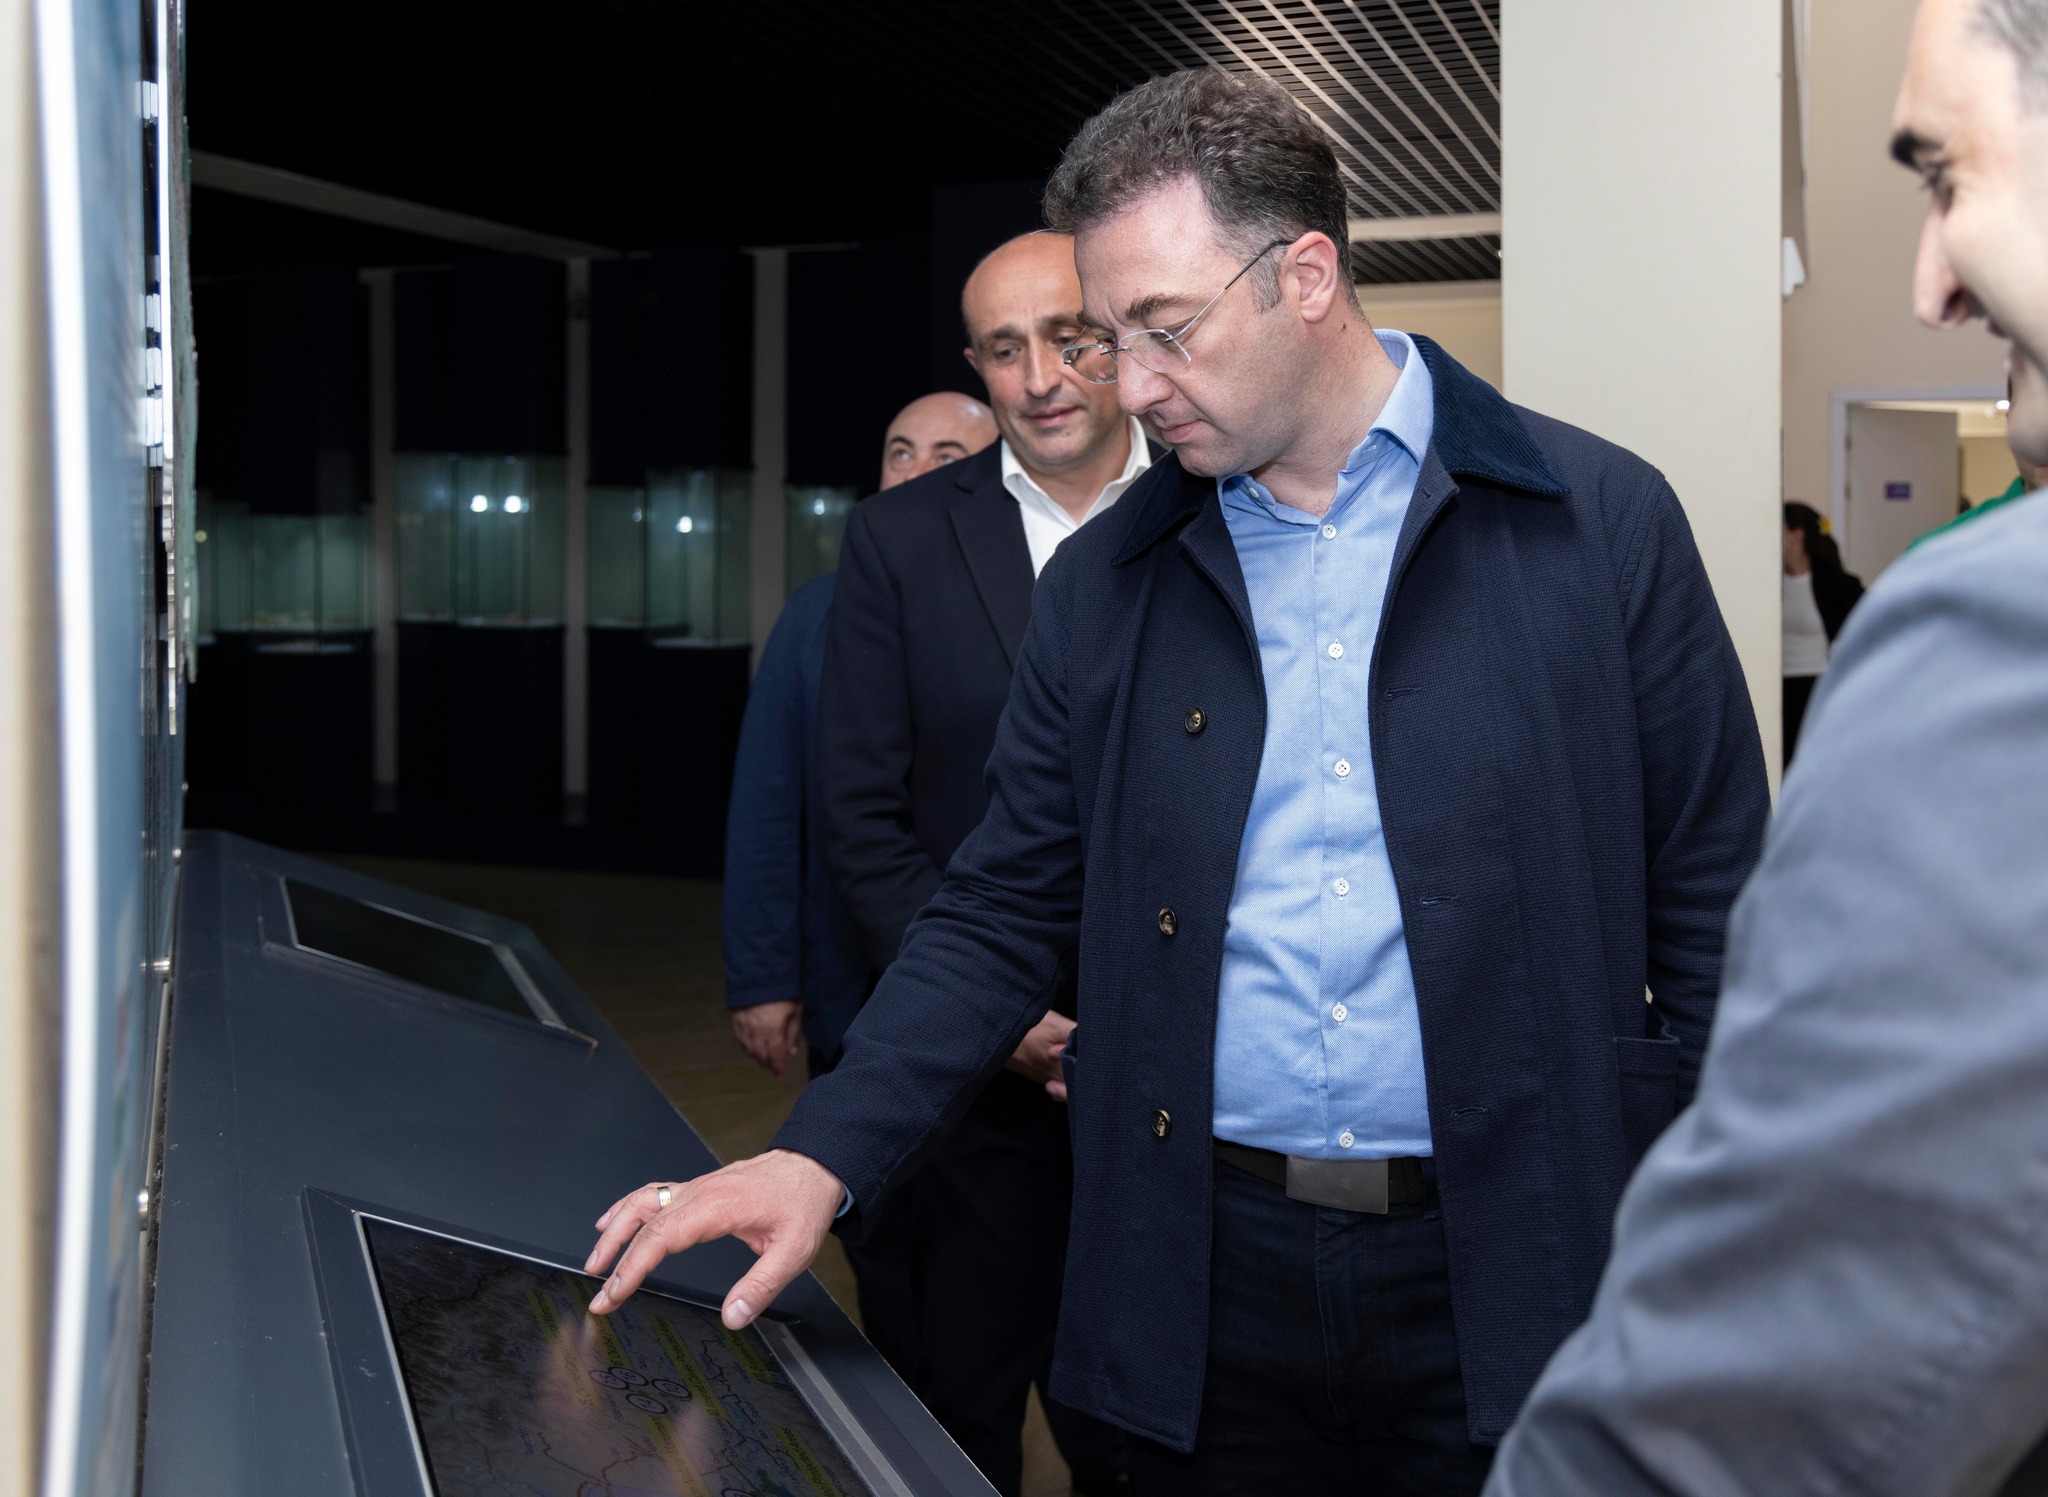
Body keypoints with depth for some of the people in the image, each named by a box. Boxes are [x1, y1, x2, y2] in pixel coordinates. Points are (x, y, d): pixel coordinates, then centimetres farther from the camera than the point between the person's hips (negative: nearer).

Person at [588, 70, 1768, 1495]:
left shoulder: (1601, 523, -4)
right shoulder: (1105, 584, 3)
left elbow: (1718, 923, -2)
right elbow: (1004, 915, 5)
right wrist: (822, 1156, -9)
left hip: (1504, 1279, -2)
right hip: (1210, 1282, 3)